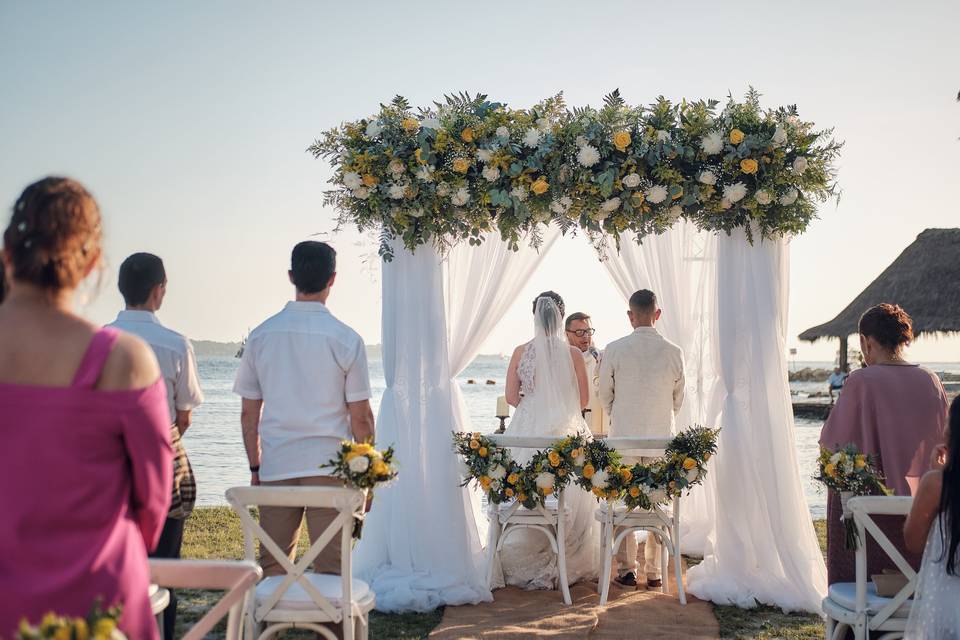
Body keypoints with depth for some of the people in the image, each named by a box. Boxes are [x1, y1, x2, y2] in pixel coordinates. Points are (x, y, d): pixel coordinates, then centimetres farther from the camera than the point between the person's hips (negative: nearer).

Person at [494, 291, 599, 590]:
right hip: (566, 432, -1)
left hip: (528, 429, 1)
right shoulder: (573, 353, -6)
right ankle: (566, 564, 11)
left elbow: (511, 396, 1)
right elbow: (583, 400, 1)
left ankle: (528, 566, 14)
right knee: (569, 499, 8)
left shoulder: (521, 352, -4)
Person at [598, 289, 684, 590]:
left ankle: (626, 570, 10)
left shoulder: (614, 350, -8)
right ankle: (654, 572, 13)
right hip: (662, 436, 1)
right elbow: (678, 399, 8)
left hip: (623, 437, -1)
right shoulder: (674, 352, -4)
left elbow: (605, 395, 3)